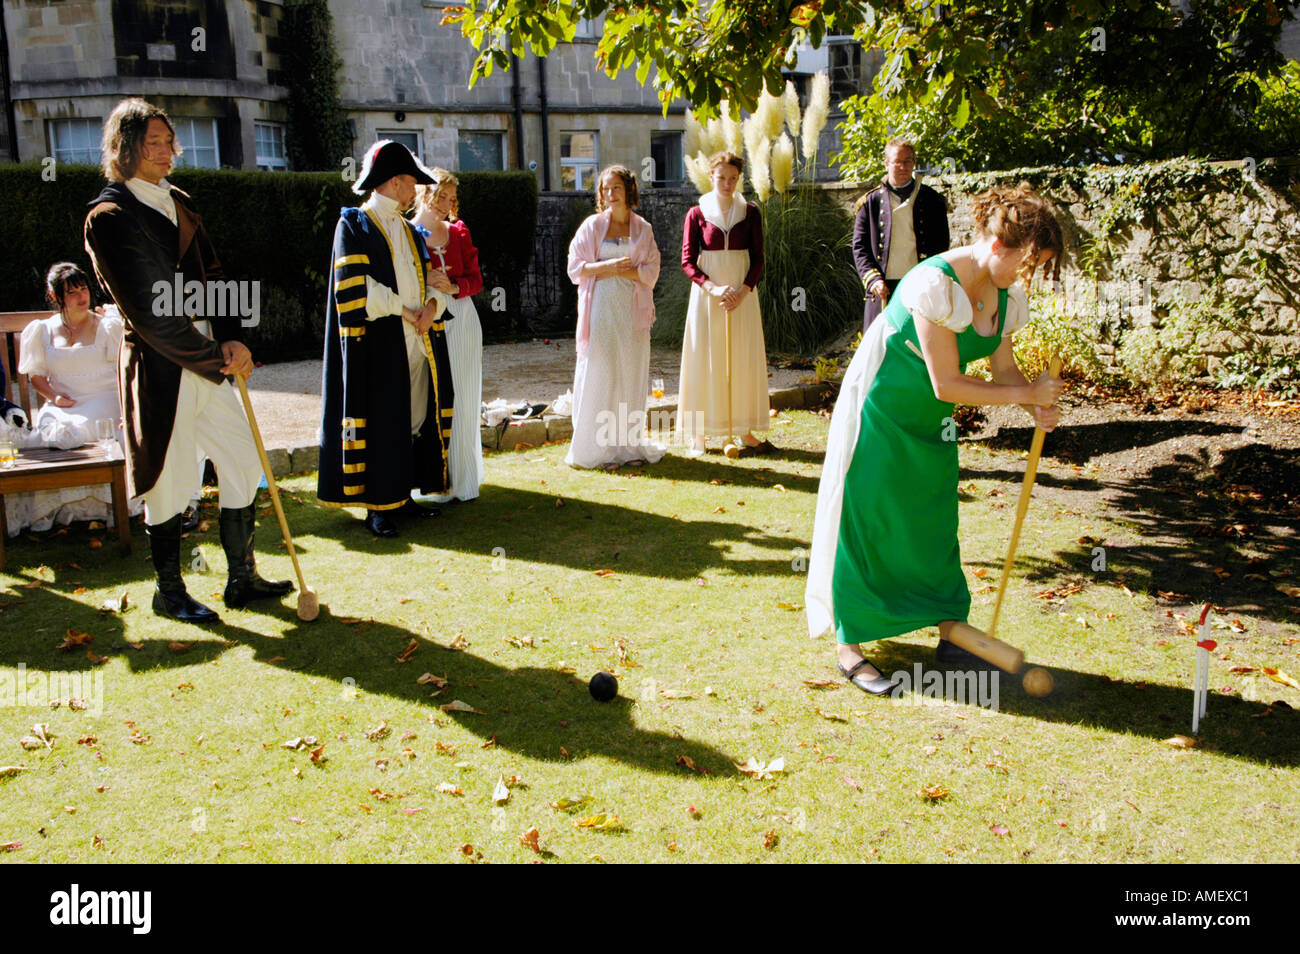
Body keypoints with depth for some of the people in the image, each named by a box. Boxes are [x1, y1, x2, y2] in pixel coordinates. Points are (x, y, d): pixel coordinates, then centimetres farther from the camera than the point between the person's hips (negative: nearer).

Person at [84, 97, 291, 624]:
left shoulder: (179, 202, 13)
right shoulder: (109, 216, -10)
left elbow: (211, 275, 12)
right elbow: (148, 312, -14)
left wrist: (230, 339, -4)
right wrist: (216, 357, -11)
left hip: (208, 359, 7)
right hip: (159, 368, -7)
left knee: (244, 462, 9)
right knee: (171, 482, 2)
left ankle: (242, 578, 21)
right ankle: (169, 592, 19)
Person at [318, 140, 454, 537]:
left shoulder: (409, 230, 19)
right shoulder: (354, 224, -3)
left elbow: (432, 279, 16)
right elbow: (356, 288, -13)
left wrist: (432, 304, -5)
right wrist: (403, 310, -13)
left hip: (417, 342, 7)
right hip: (379, 344, -7)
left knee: (414, 418, 8)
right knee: (381, 422, -4)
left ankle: (402, 495, 18)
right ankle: (377, 506, 3)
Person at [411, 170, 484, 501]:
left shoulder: (458, 232, 11)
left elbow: (476, 279, 9)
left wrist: (453, 287, -11)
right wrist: (425, 282, -19)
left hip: (460, 320, 4)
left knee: (462, 401, 5)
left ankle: (462, 478, 15)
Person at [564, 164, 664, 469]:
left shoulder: (642, 229, 8)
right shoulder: (591, 226, 5)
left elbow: (651, 272, 2)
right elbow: (575, 268, 0)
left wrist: (619, 269, -11)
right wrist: (608, 266, -12)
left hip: (632, 311, 2)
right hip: (600, 309, -2)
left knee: (631, 375, 3)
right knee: (599, 376, -3)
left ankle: (629, 443, 10)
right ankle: (599, 447, 1)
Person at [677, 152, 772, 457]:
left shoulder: (750, 212, 4)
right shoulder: (697, 213, 0)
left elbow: (758, 258, 3)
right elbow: (687, 261, -3)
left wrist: (743, 290, -12)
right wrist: (713, 288, -17)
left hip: (742, 292, 2)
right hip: (706, 293, -2)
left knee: (744, 359, 3)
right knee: (705, 360, 0)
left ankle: (745, 431, 9)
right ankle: (698, 434, 4)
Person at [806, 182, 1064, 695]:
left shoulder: (1004, 294, -3)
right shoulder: (936, 284, -29)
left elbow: (1002, 366, 8)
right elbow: (946, 385, -29)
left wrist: (1038, 406, -12)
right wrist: (1026, 393, -20)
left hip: (930, 421, 8)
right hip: (881, 408, -8)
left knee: (936, 522, 12)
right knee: (865, 518, -2)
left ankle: (952, 634, 24)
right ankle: (849, 647, 8)